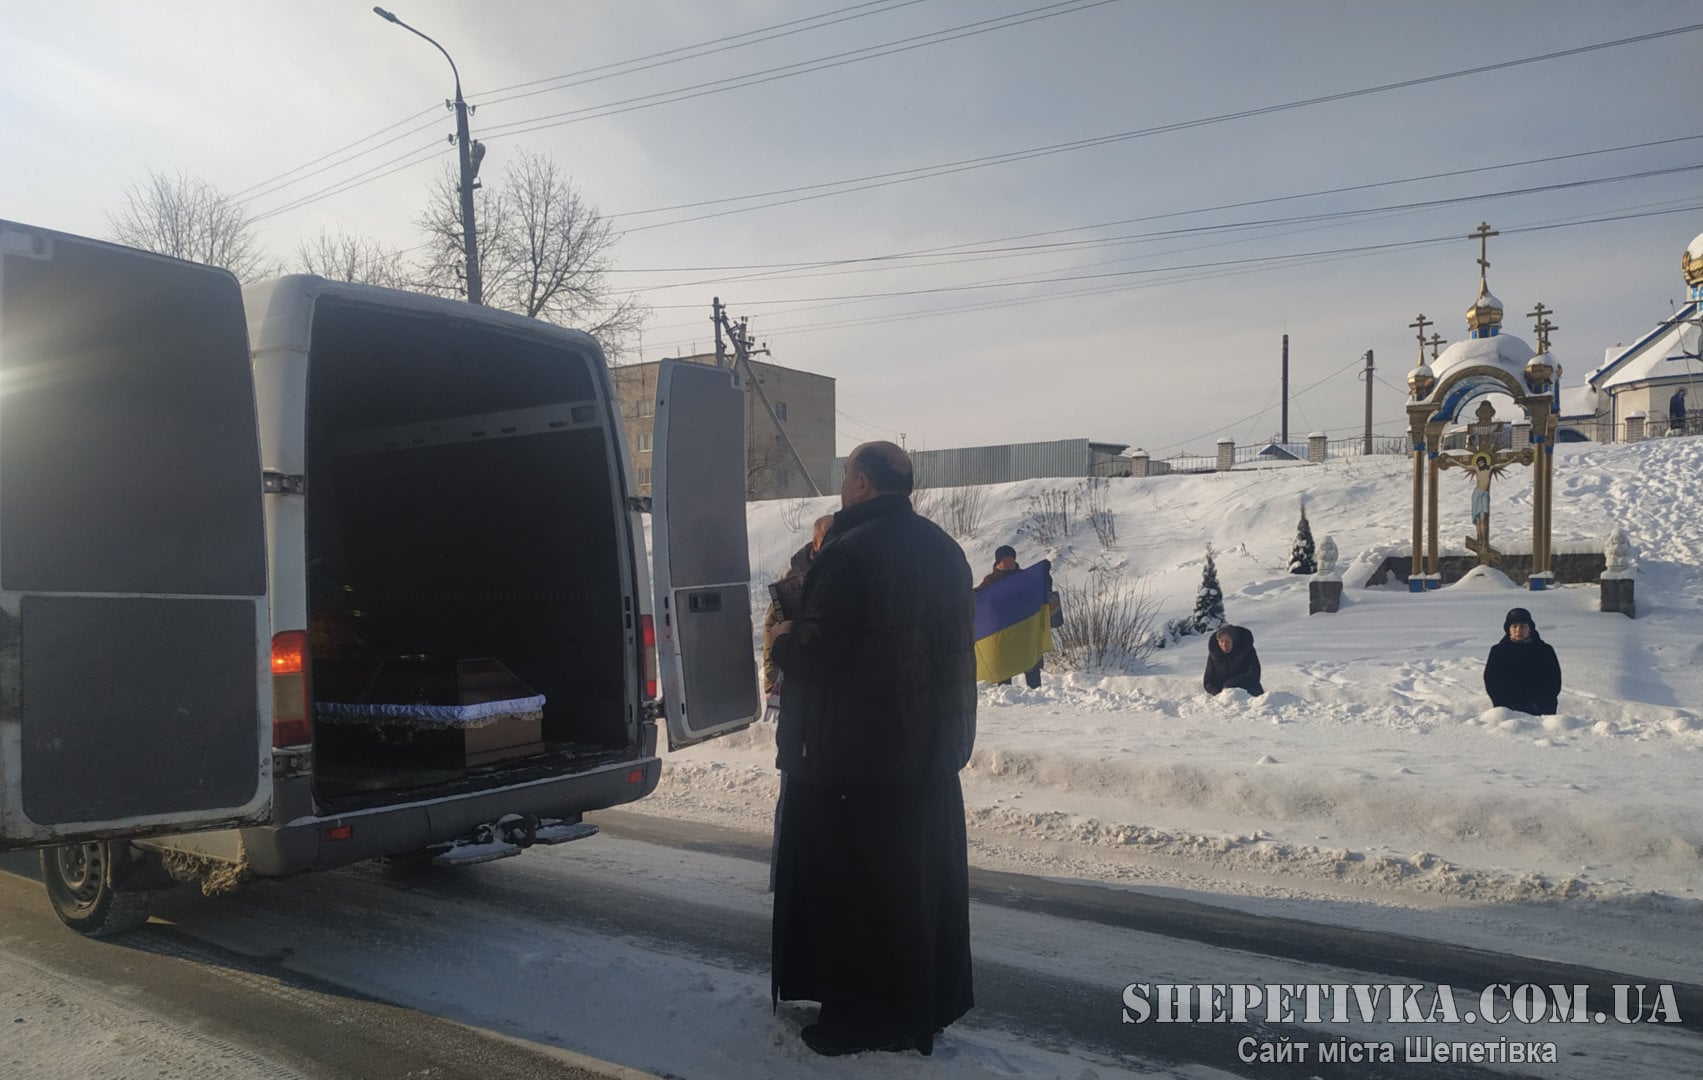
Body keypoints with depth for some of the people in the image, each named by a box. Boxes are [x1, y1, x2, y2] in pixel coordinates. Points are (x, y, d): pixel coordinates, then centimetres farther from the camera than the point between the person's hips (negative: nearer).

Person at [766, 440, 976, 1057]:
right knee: (922, 882, 17)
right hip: (931, 750, 8)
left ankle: (862, 1019, 15)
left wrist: (782, 640, 0)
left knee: (850, 888, 5)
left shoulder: (849, 552, -18)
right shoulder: (943, 549, 9)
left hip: (854, 753, -8)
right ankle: (928, 1006, 28)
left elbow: (815, 655, -21)